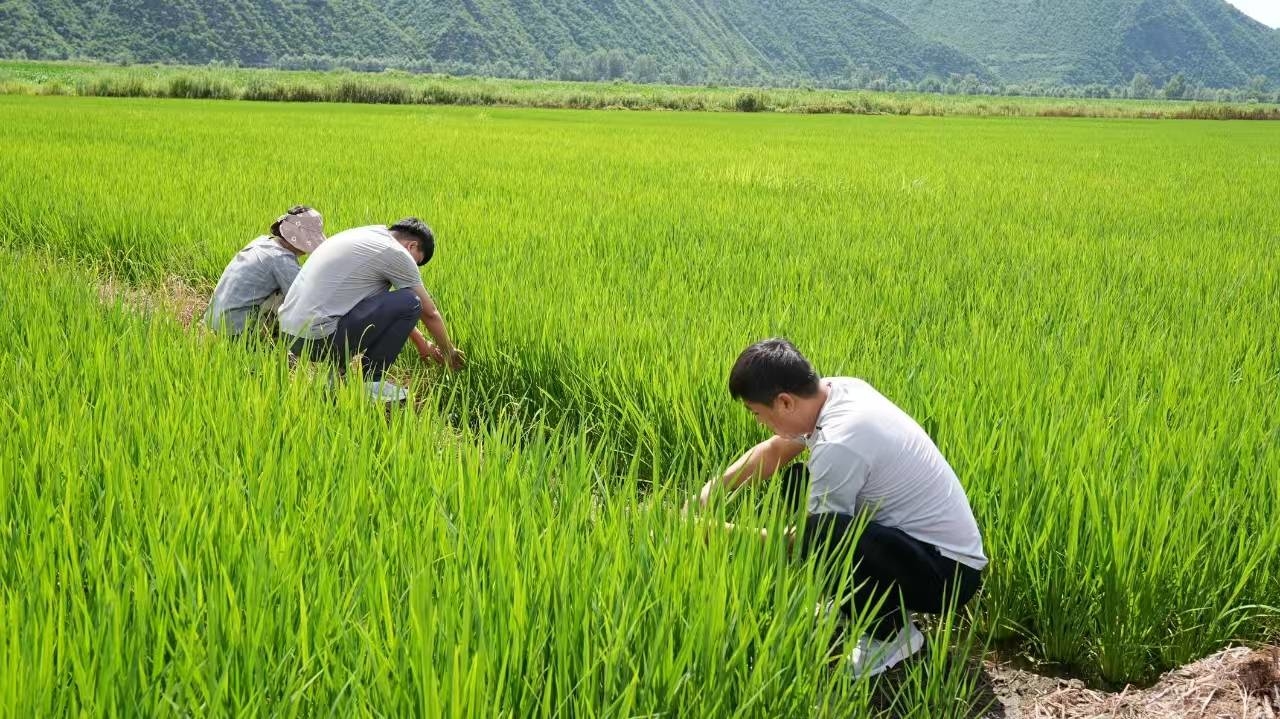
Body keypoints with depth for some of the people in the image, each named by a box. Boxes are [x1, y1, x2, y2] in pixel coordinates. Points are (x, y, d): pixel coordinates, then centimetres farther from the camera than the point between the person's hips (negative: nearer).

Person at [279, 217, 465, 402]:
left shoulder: (366, 235, 21)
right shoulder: (396, 253, -5)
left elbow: (393, 310, 32)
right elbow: (430, 314, 5)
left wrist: (422, 342, 37)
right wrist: (449, 352, 21)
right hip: (319, 337, -9)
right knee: (410, 303, -5)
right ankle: (365, 382, 1)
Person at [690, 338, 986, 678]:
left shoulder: (840, 443, -30)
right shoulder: (838, 388, -5)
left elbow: (810, 539, -17)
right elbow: (773, 451, 12)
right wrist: (713, 488, 0)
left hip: (949, 573, -9)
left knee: (821, 536, -33)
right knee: (798, 479, 12)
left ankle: (891, 633, -8)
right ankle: (853, 599, 14)